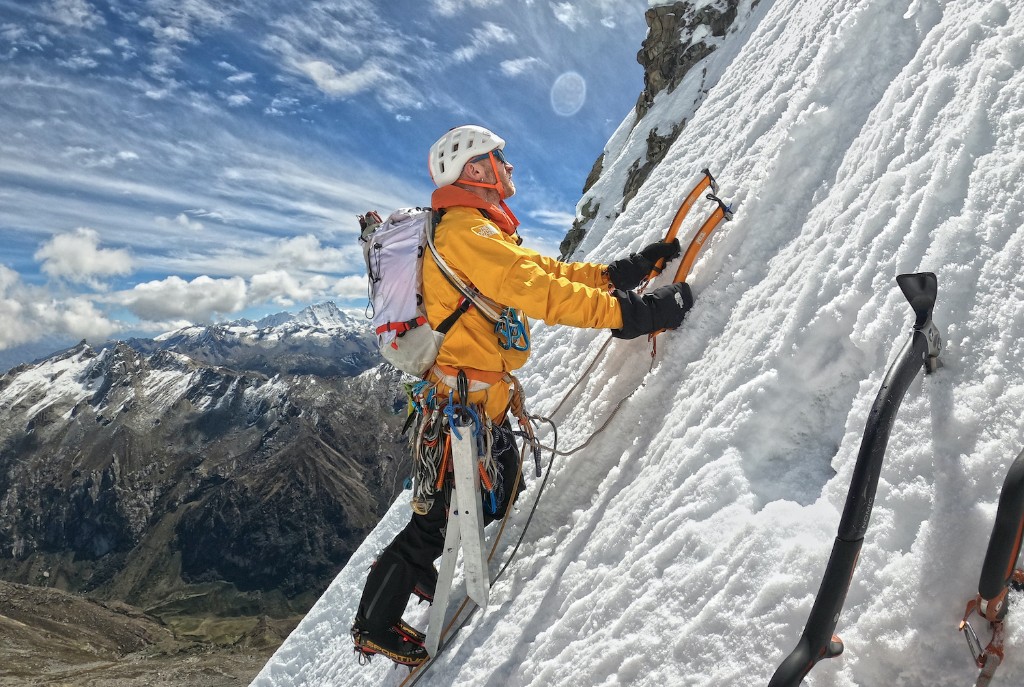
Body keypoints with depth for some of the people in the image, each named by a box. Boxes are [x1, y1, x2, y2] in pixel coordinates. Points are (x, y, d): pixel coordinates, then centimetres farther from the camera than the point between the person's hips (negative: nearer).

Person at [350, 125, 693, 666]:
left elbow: (546, 271, 13)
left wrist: (624, 272, 6)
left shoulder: (482, 233, 15)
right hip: (461, 401, -10)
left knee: (498, 496, 20)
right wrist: (630, 312, -30)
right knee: (438, 516, 2)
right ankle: (375, 625, 21)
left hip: (483, 400, 10)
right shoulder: (466, 231, -19)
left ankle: (419, 574, 39)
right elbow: (536, 291, -30)